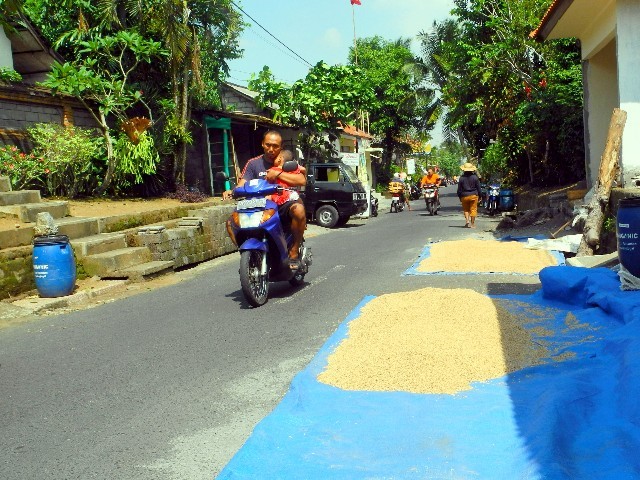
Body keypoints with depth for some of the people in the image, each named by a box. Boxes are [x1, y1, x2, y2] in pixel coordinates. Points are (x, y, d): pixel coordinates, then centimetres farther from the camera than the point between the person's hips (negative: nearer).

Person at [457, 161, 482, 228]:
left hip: (464, 196, 1)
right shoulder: (475, 177, -2)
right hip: (473, 195, 0)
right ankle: (472, 224, 3)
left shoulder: (461, 178, -1)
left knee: (466, 209, 14)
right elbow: (478, 188, 1)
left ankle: (467, 219, -7)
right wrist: (480, 195, 10)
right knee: (473, 209, 3)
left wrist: (460, 197, 11)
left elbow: (459, 189, 2)